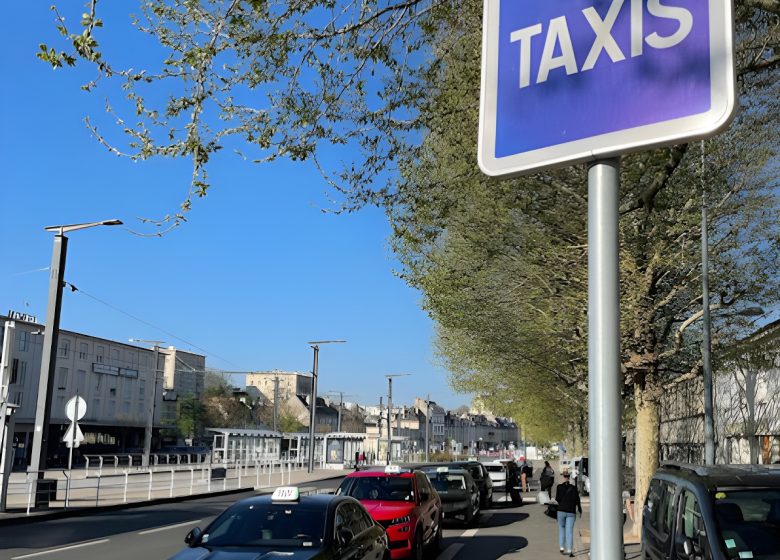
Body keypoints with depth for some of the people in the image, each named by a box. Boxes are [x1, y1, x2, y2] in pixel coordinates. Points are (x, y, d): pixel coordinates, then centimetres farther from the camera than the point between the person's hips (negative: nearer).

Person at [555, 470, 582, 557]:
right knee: (569, 531, -2)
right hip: (571, 512, 0)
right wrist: (580, 511, 10)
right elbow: (577, 501, -1)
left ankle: (561, 548, 11)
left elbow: (557, 499, -3)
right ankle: (569, 550, -13)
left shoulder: (559, 487, -2)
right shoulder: (573, 488, -1)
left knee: (561, 528, 17)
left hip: (561, 511, 0)